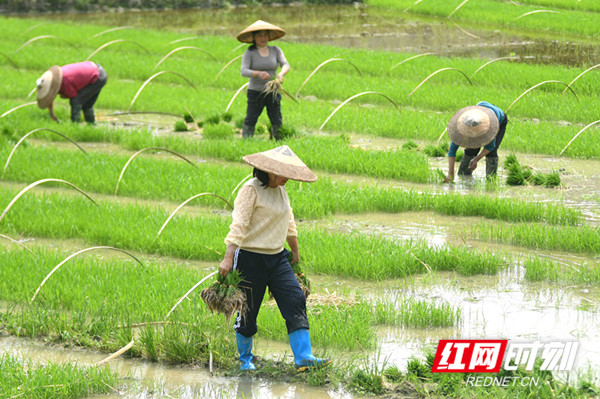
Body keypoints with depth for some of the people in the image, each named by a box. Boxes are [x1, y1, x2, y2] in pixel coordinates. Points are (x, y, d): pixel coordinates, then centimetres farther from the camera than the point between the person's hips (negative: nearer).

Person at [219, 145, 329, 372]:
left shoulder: (281, 190, 11)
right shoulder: (251, 190, -13)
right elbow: (238, 225, -19)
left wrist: (295, 252, 34)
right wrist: (228, 258, -26)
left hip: (277, 258, 7)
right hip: (250, 258, -7)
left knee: (296, 302, -7)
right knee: (248, 311, 2)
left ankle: (303, 357, -10)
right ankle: (245, 359, 21)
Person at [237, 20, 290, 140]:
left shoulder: (276, 51, 5)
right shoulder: (249, 53, -5)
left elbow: (286, 65, -8)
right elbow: (244, 72, -17)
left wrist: (281, 74, -32)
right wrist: (258, 73, -37)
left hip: (272, 92, 2)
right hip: (255, 93, -2)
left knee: (277, 122, -4)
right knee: (250, 121, -9)